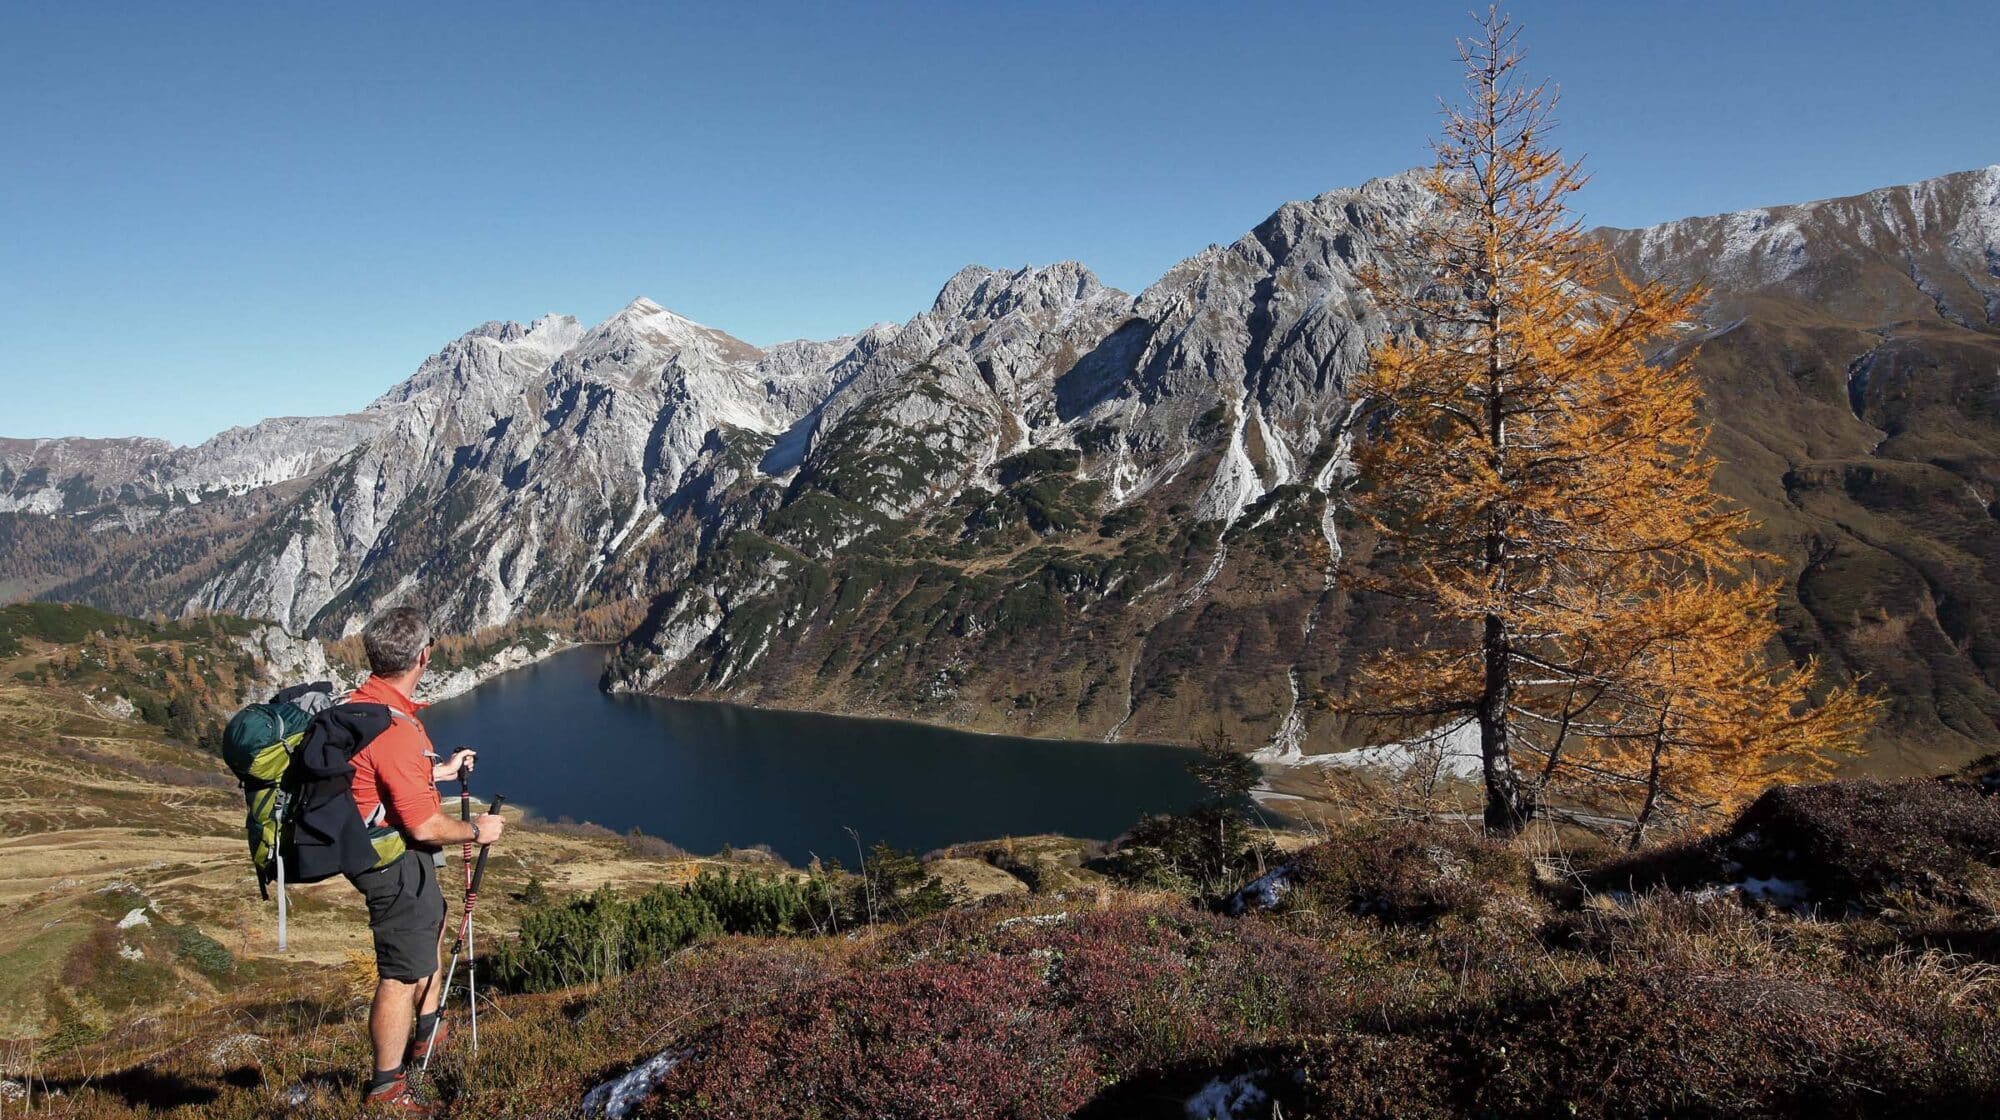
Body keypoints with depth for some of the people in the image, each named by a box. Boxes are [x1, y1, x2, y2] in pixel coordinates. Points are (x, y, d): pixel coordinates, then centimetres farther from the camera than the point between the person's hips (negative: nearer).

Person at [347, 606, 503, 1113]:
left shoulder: (361, 702, 1)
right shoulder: (394, 727, -30)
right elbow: (425, 826, -27)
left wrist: (441, 770, 28)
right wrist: (476, 831, -10)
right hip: (395, 861, -11)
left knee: (432, 926, 30)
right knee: (402, 974, 1)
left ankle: (427, 1034, 46)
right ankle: (386, 1088, 15)